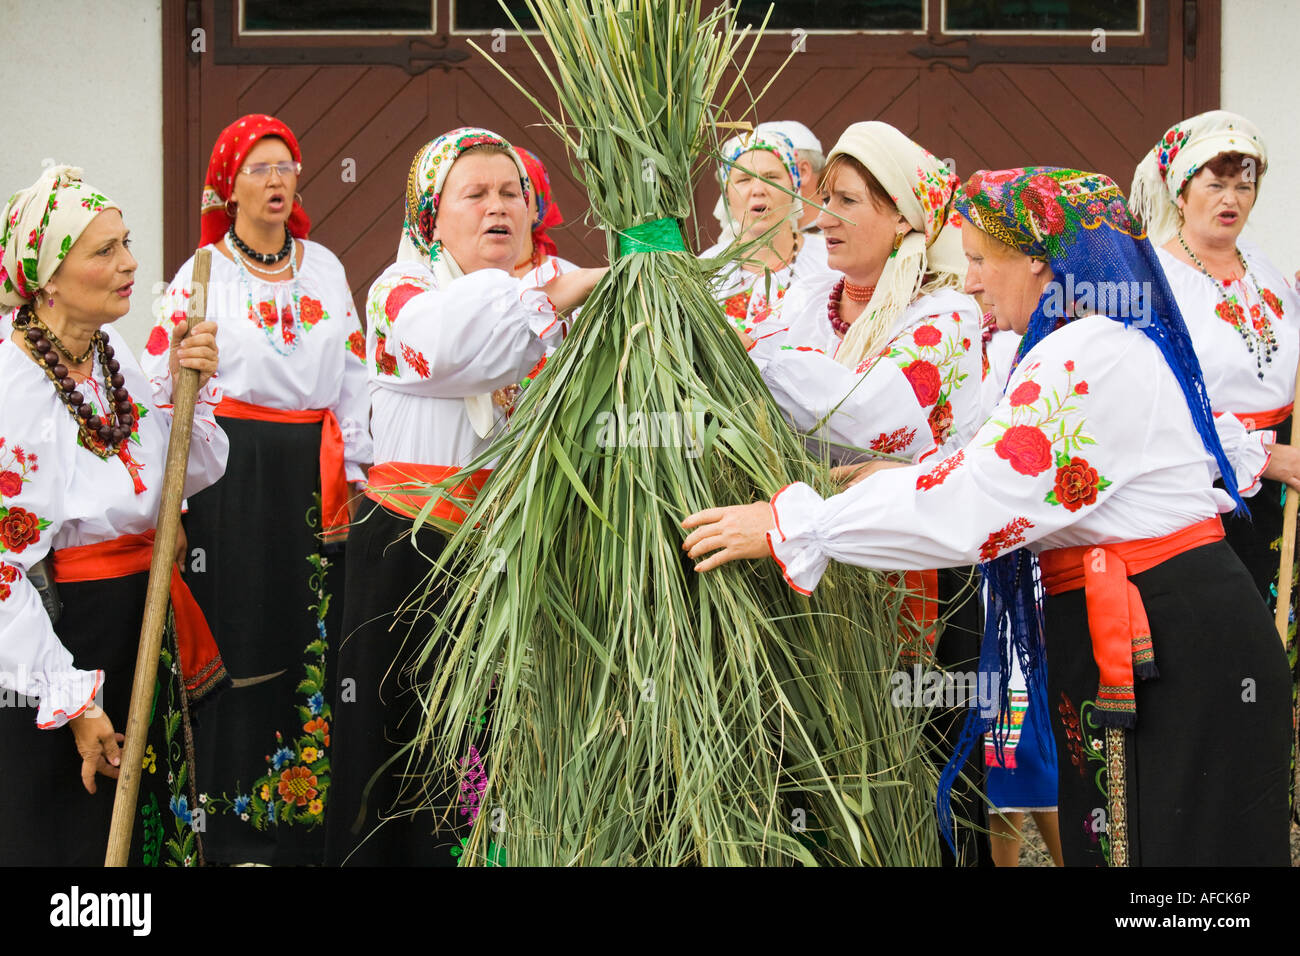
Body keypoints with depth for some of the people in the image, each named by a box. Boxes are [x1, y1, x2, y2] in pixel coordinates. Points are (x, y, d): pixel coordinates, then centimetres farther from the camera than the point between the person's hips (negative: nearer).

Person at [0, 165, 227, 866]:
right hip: (56, 631, -8)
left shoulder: (111, 354, 1)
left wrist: (188, 386, -8)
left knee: (142, 823, 21)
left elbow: (190, 475, 9)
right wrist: (74, 702, -20)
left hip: (140, 624, 8)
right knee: (68, 835, 8)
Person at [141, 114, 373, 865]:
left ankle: (308, 815, 15)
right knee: (242, 634, -3)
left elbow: (353, 373, 15)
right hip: (234, 470, -4)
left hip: (315, 470, 4)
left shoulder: (324, 267, 12)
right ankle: (240, 831, 6)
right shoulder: (201, 274, 0)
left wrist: (354, 470, 9)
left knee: (315, 635, 4)